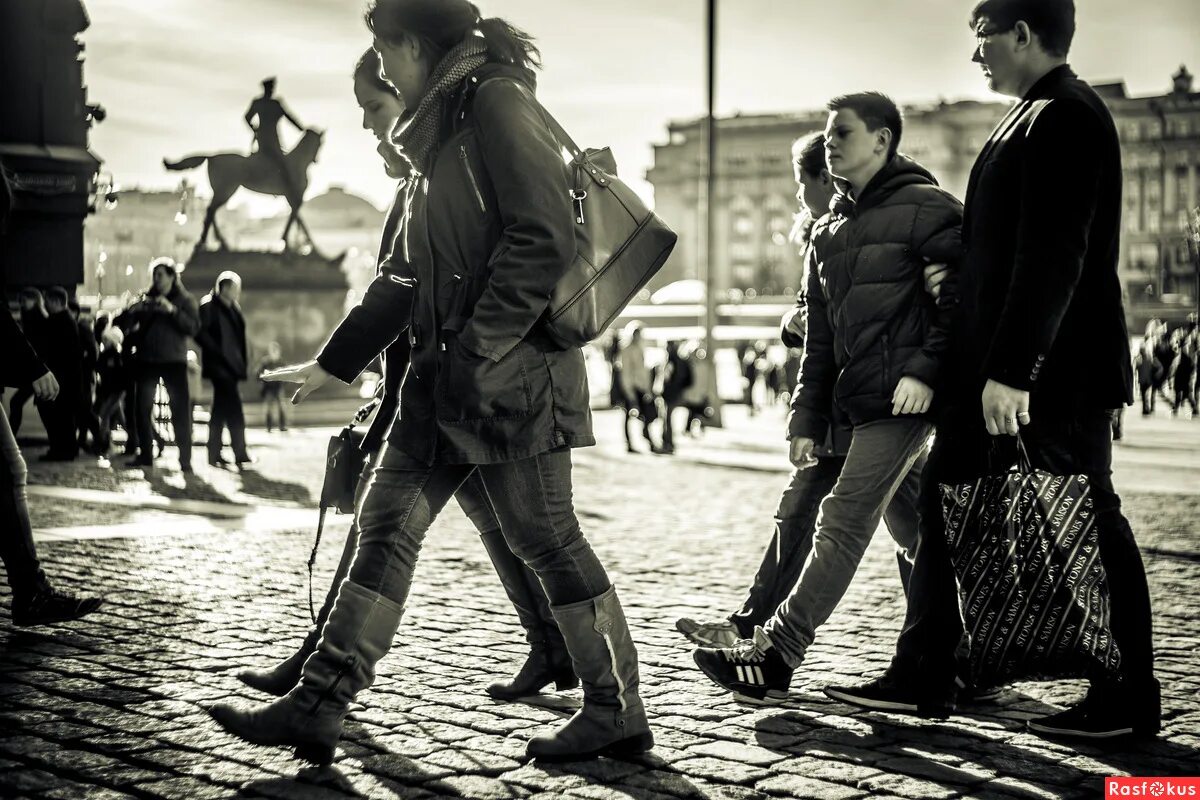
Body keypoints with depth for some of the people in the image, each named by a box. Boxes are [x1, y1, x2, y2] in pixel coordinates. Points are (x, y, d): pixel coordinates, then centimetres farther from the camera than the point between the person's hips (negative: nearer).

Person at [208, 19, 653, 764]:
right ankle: (318, 707, 8)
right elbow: (405, 276, 24)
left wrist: (481, 347, -20)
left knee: (546, 537, -2)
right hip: (446, 374, 9)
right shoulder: (439, 131, 20)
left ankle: (618, 711, 12)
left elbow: (546, 237, -19)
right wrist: (332, 364, 24)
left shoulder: (496, 101, -8)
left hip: (513, 369, -9)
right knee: (388, 522, 5)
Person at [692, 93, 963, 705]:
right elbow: (821, 339, 18)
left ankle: (774, 657, -12)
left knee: (844, 522, -11)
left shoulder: (924, 207, -4)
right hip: (859, 402, 8)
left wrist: (926, 369, -19)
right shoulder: (829, 232, 18)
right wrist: (807, 419, 11)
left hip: (904, 399, -8)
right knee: (914, 531, 13)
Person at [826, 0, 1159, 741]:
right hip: (1002, 366, 10)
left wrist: (1011, 369, -25)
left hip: (1057, 371, -10)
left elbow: (1053, 258, -22)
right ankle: (924, 676, 19)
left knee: (1089, 525, -1)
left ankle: (1129, 698, 11)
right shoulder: (1037, 118, 17)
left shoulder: (1065, 118, -14)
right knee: (947, 504, 11)